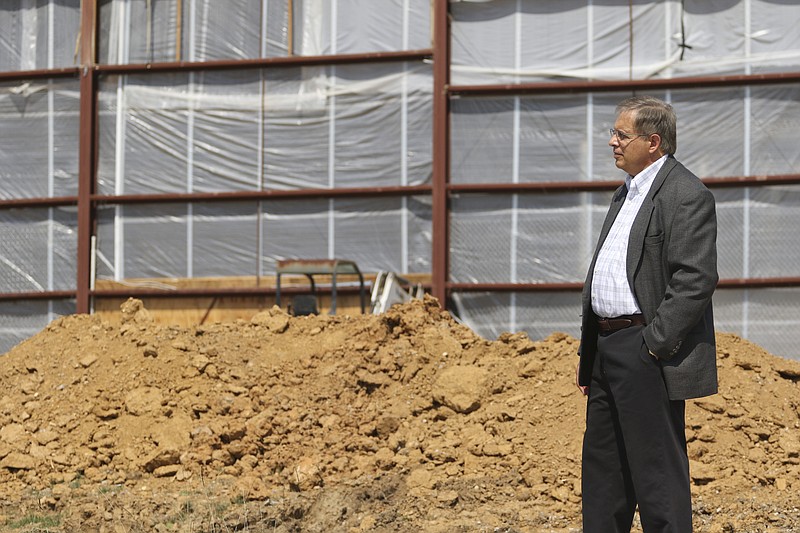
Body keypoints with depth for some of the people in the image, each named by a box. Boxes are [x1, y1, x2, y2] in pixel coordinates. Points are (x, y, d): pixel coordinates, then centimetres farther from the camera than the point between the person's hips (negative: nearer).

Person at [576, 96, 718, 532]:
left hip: (648, 354, -10)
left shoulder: (686, 195, -12)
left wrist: (653, 345, -20)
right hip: (607, 348, 10)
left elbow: (696, 279, -20)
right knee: (601, 466, 15)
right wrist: (587, 353, 18)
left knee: (657, 470, -5)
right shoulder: (627, 193, 19)